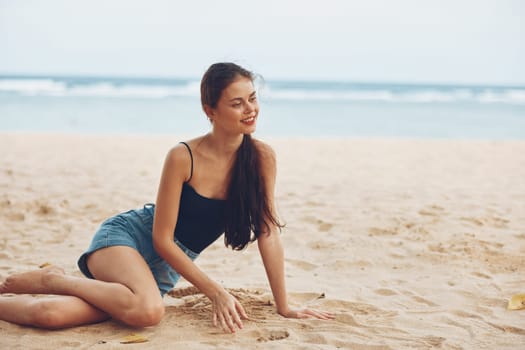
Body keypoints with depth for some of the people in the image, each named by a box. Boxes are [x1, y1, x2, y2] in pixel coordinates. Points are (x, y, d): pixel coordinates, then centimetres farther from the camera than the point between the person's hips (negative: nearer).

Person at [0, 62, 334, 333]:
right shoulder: (183, 157, -18)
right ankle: (52, 279, -9)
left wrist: (284, 306, -4)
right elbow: (162, 239, -14)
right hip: (127, 236, -3)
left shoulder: (262, 157, -7)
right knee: (148, 310, -37)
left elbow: (268, 234, -3)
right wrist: (216, 291, -17)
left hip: (167, 269, 3)